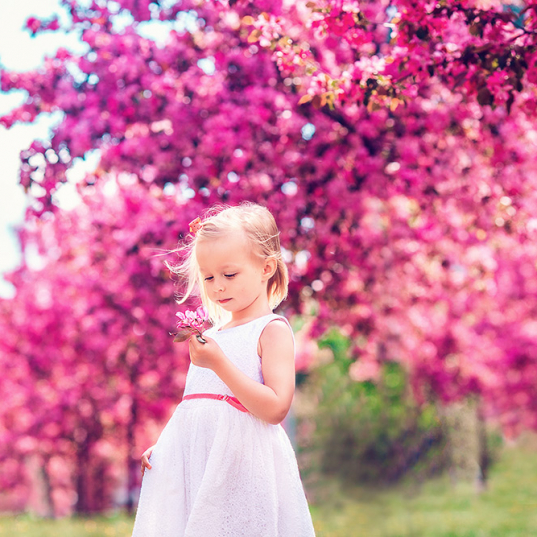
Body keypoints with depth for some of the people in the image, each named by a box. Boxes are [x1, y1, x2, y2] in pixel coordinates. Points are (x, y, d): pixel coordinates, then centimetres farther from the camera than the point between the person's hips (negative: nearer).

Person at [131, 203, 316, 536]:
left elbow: (276, 408, -16)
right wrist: (164, 444, 10)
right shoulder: (212, 335, 18)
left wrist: (219, 363, -21)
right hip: (193, 461, 7)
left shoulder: (272, 330, -4)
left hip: (239, 462, -7)